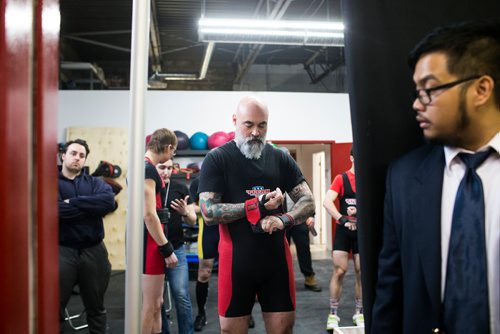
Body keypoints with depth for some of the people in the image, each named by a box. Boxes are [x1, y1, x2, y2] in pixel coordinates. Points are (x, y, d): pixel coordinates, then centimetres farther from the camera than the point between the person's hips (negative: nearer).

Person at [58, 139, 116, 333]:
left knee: (96, 306, 16)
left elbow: (108, 201, -14)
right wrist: (91, 208, -12)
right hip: (62, 250, -3)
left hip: (93, 250, 3)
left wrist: (73, 202, -16)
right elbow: (56, 210, -19)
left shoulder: (95, 183, 9)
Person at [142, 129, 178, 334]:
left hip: (148, 239, 10)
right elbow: (149, 215, -20)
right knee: (151, 304, -1)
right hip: (150, 241, -10)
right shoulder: (148, 169, -16)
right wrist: (167, 249, -17)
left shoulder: (141, 166, 14)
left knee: (156, 302, 16)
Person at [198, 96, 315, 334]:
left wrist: (283, 220, -17)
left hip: (276, 258, 3)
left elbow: (308, 202, 3)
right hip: (236, 259, -3)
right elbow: (209, 213, -13)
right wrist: (258, 204, -19)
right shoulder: (217, 159, -4)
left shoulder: (280, 159, 6)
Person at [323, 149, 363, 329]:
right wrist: (342, 219, -27)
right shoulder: (342, 178, -4)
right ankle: (333, 314, 8)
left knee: (361, 272, 8)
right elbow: (327, 202, -16)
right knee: (339, 270, -3)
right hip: (344, 230, -2)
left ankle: (359, 313, 21)